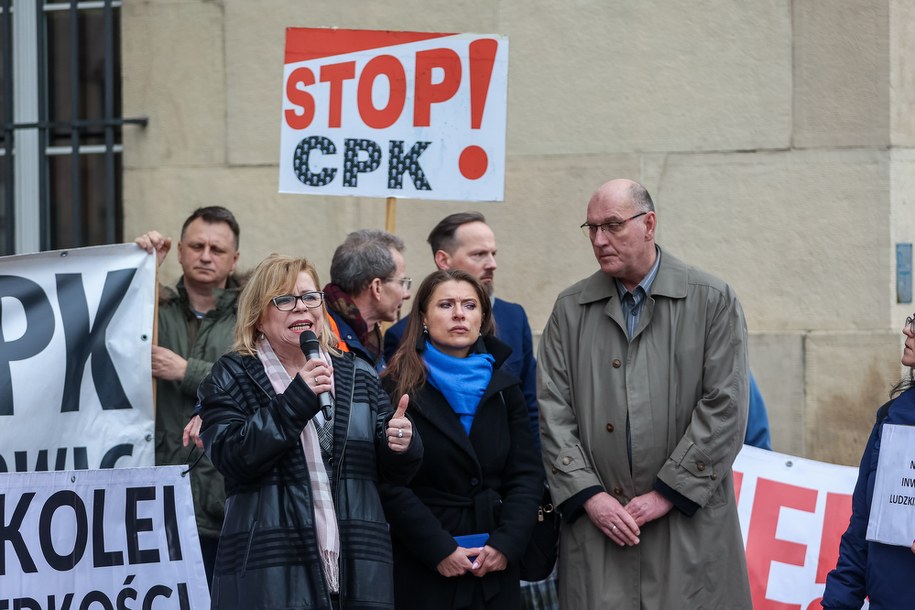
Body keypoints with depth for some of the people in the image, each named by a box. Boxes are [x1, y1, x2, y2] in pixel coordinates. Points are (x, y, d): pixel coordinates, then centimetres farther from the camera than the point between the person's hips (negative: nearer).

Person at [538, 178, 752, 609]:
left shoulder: (713, 301, 2)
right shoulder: (570, 309, 11)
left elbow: (725, 409, -4)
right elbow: (553, 411, 7)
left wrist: (666, 495, -8)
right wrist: (589, 495, -5)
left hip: (690, 526, -2)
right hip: (595, 525, 2)